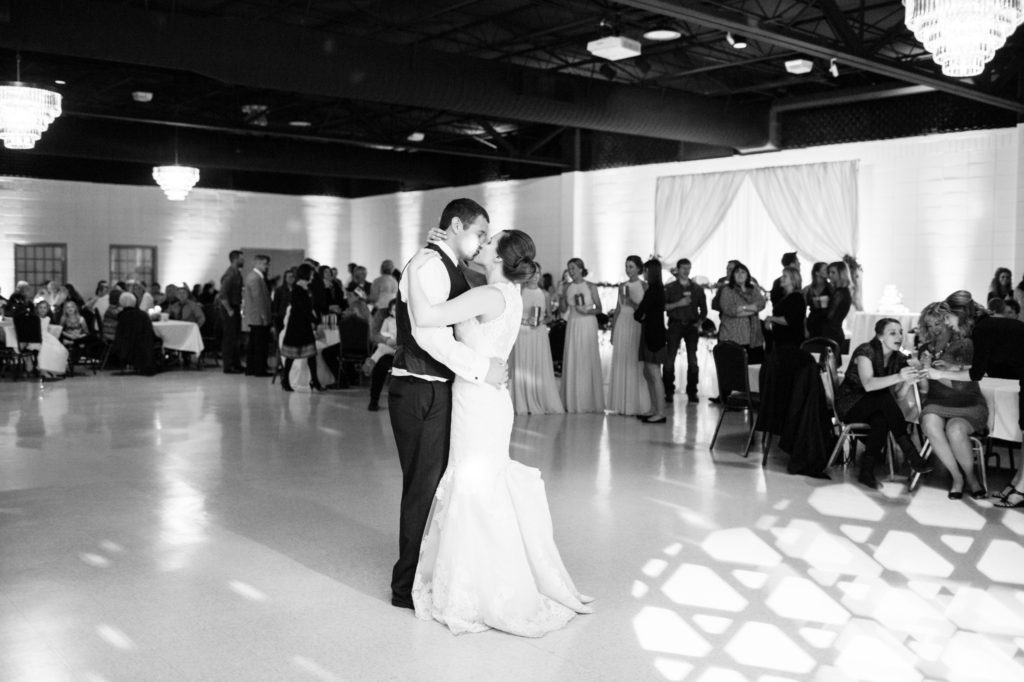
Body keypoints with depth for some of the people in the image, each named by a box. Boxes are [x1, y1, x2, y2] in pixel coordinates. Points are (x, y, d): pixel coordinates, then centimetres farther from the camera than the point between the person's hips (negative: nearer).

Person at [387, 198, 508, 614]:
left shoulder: (448, 268, 17)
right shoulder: (428, 264, -15)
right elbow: (428, 333, -27)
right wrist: (481, 368, -24)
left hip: (438, 391, 10)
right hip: (419, 393, -10)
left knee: (441, 482, 18)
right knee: (424, 486, 0)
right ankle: (409, 586, 14)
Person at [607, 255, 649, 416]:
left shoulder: (644, 286, -2)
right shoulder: (622, 286, 12)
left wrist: (632, 302, -17)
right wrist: (612, 332, 14)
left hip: (637, 326, -5)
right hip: (622, 326, 5)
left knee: (636, 366, -5)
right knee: (621, 365, 4)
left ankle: (637, 406, 1)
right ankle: (622, 405, 10)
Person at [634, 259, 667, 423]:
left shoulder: (653, 291, -17)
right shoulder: (658, 289, 12)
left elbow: (638, 314, -16)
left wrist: (642, 319, 2)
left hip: (653, 334, -10)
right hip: (651, 334, 10)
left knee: (655, 375, -5)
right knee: (648, 374, 14)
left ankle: (660, 413, -1)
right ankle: (654, 410, 20)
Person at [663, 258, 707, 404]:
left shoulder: (697, 288, 9)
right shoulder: (669, 288, 2)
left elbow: (703, 309, 13)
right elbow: (663, 306, -6)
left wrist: (699, 323, 2)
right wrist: (678, 304, -15)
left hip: (692, 326, 2)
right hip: (675, 325, -2)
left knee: (692, 360, 1)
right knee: (669, 359, -6)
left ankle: (692, 392, 9)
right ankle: (668, 392, 3)